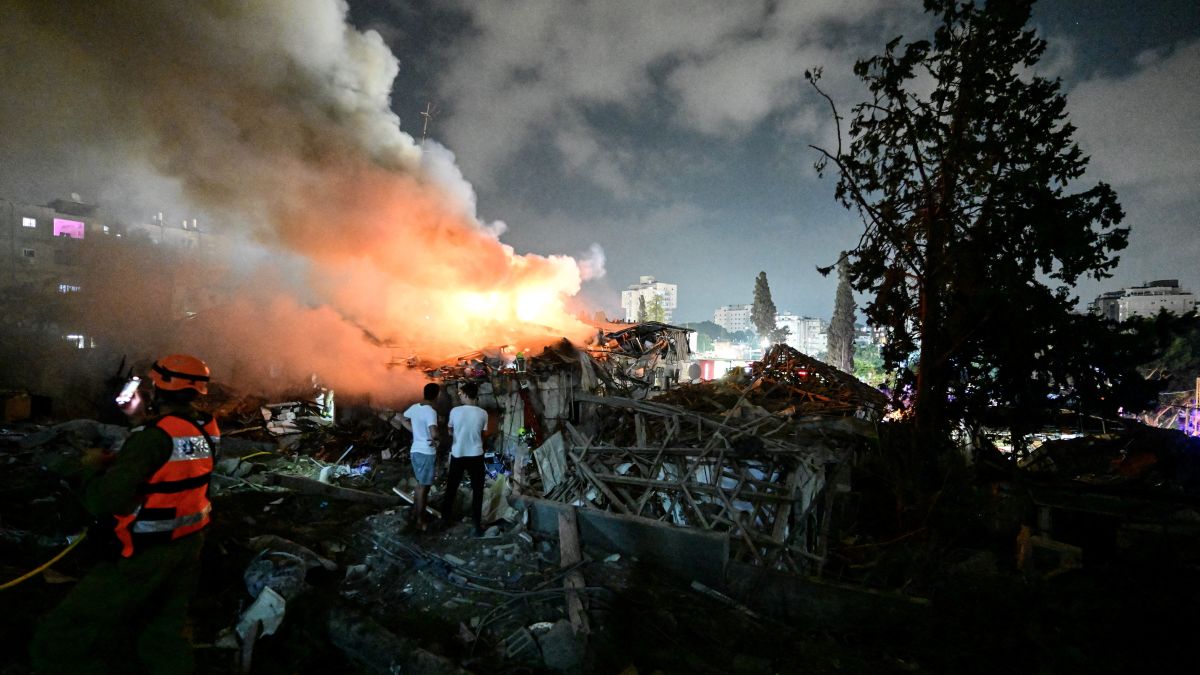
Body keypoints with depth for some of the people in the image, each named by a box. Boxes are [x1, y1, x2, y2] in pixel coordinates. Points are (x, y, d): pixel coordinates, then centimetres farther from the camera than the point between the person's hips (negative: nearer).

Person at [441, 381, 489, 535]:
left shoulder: (455, 411, -8)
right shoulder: (483, 414, -9)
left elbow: (450, 432, 7)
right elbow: (482, 434, 3)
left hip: (457, 455, 1)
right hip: (475, 456, -1)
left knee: (451, 488, 18)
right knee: (477, 490, 8)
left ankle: (446, 517, 29)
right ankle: (477, 524, 9)